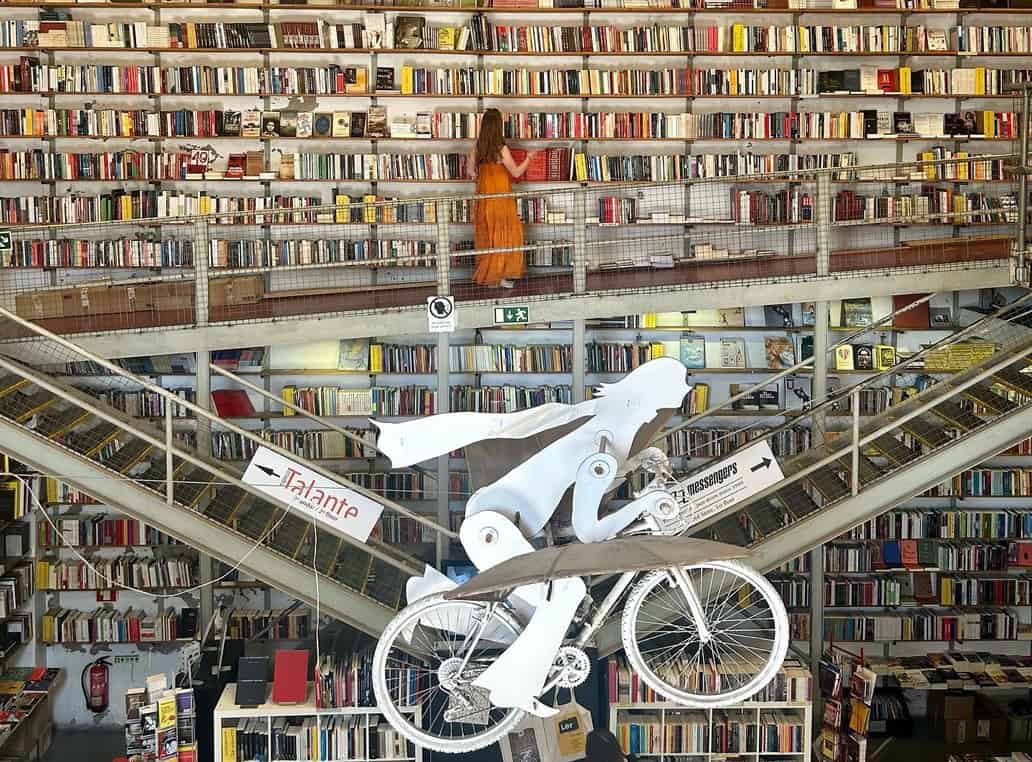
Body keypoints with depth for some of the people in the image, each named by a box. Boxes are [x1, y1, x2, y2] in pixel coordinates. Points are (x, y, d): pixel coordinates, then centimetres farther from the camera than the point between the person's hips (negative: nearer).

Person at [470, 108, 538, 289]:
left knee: (486, 236, 12)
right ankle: (502, 276, 5)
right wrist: (529, 157, 2)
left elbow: (473, 169, 10)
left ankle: (487, 276, 16)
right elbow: (516, 172, -10)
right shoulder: (501, 148, -17)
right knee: (504, 234, 5)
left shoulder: (478, 147, -1)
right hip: (500, 196, -5)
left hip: (484, 196, 5)